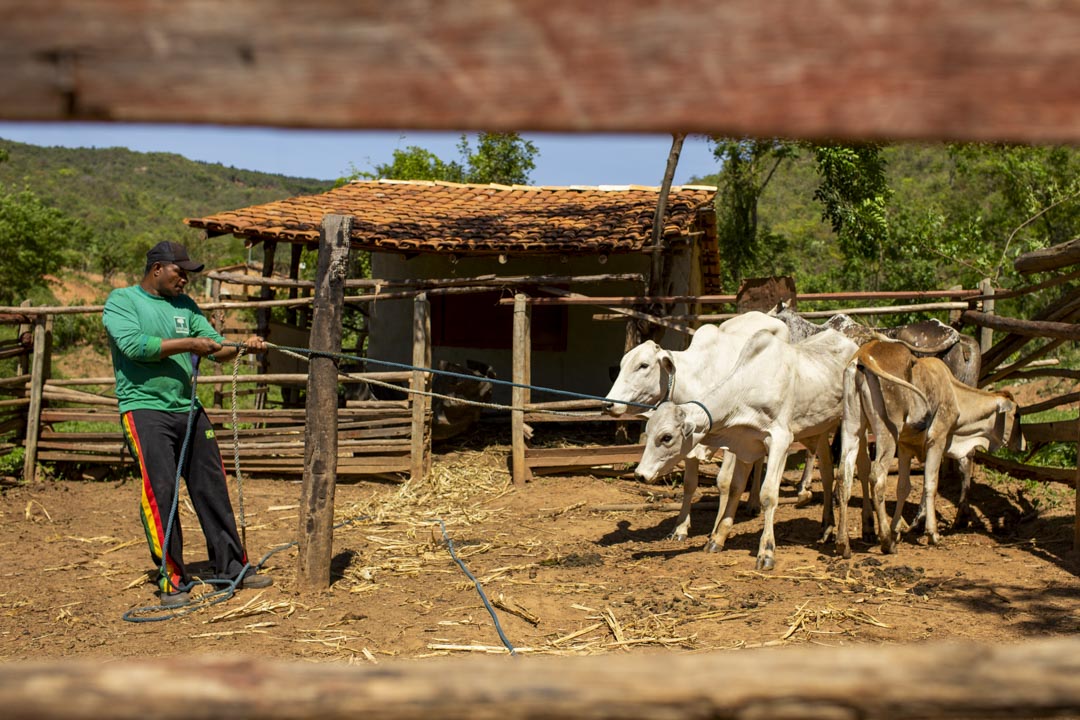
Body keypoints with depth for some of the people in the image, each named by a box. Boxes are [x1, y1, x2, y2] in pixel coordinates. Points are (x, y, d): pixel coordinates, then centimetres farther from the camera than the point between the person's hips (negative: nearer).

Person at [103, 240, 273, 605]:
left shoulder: (184, 305, 16)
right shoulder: (121, 300, 0)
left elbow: (216, 346, 11)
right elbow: (133, 344, -16)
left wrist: (244, 345, -9)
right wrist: (187, 344, -14)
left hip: (188, 408, 6)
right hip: (145, 409, -6)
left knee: (212, 487, 6)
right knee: (160, 489, -10)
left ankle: (232, 565, 16)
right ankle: (171, 578, 1)